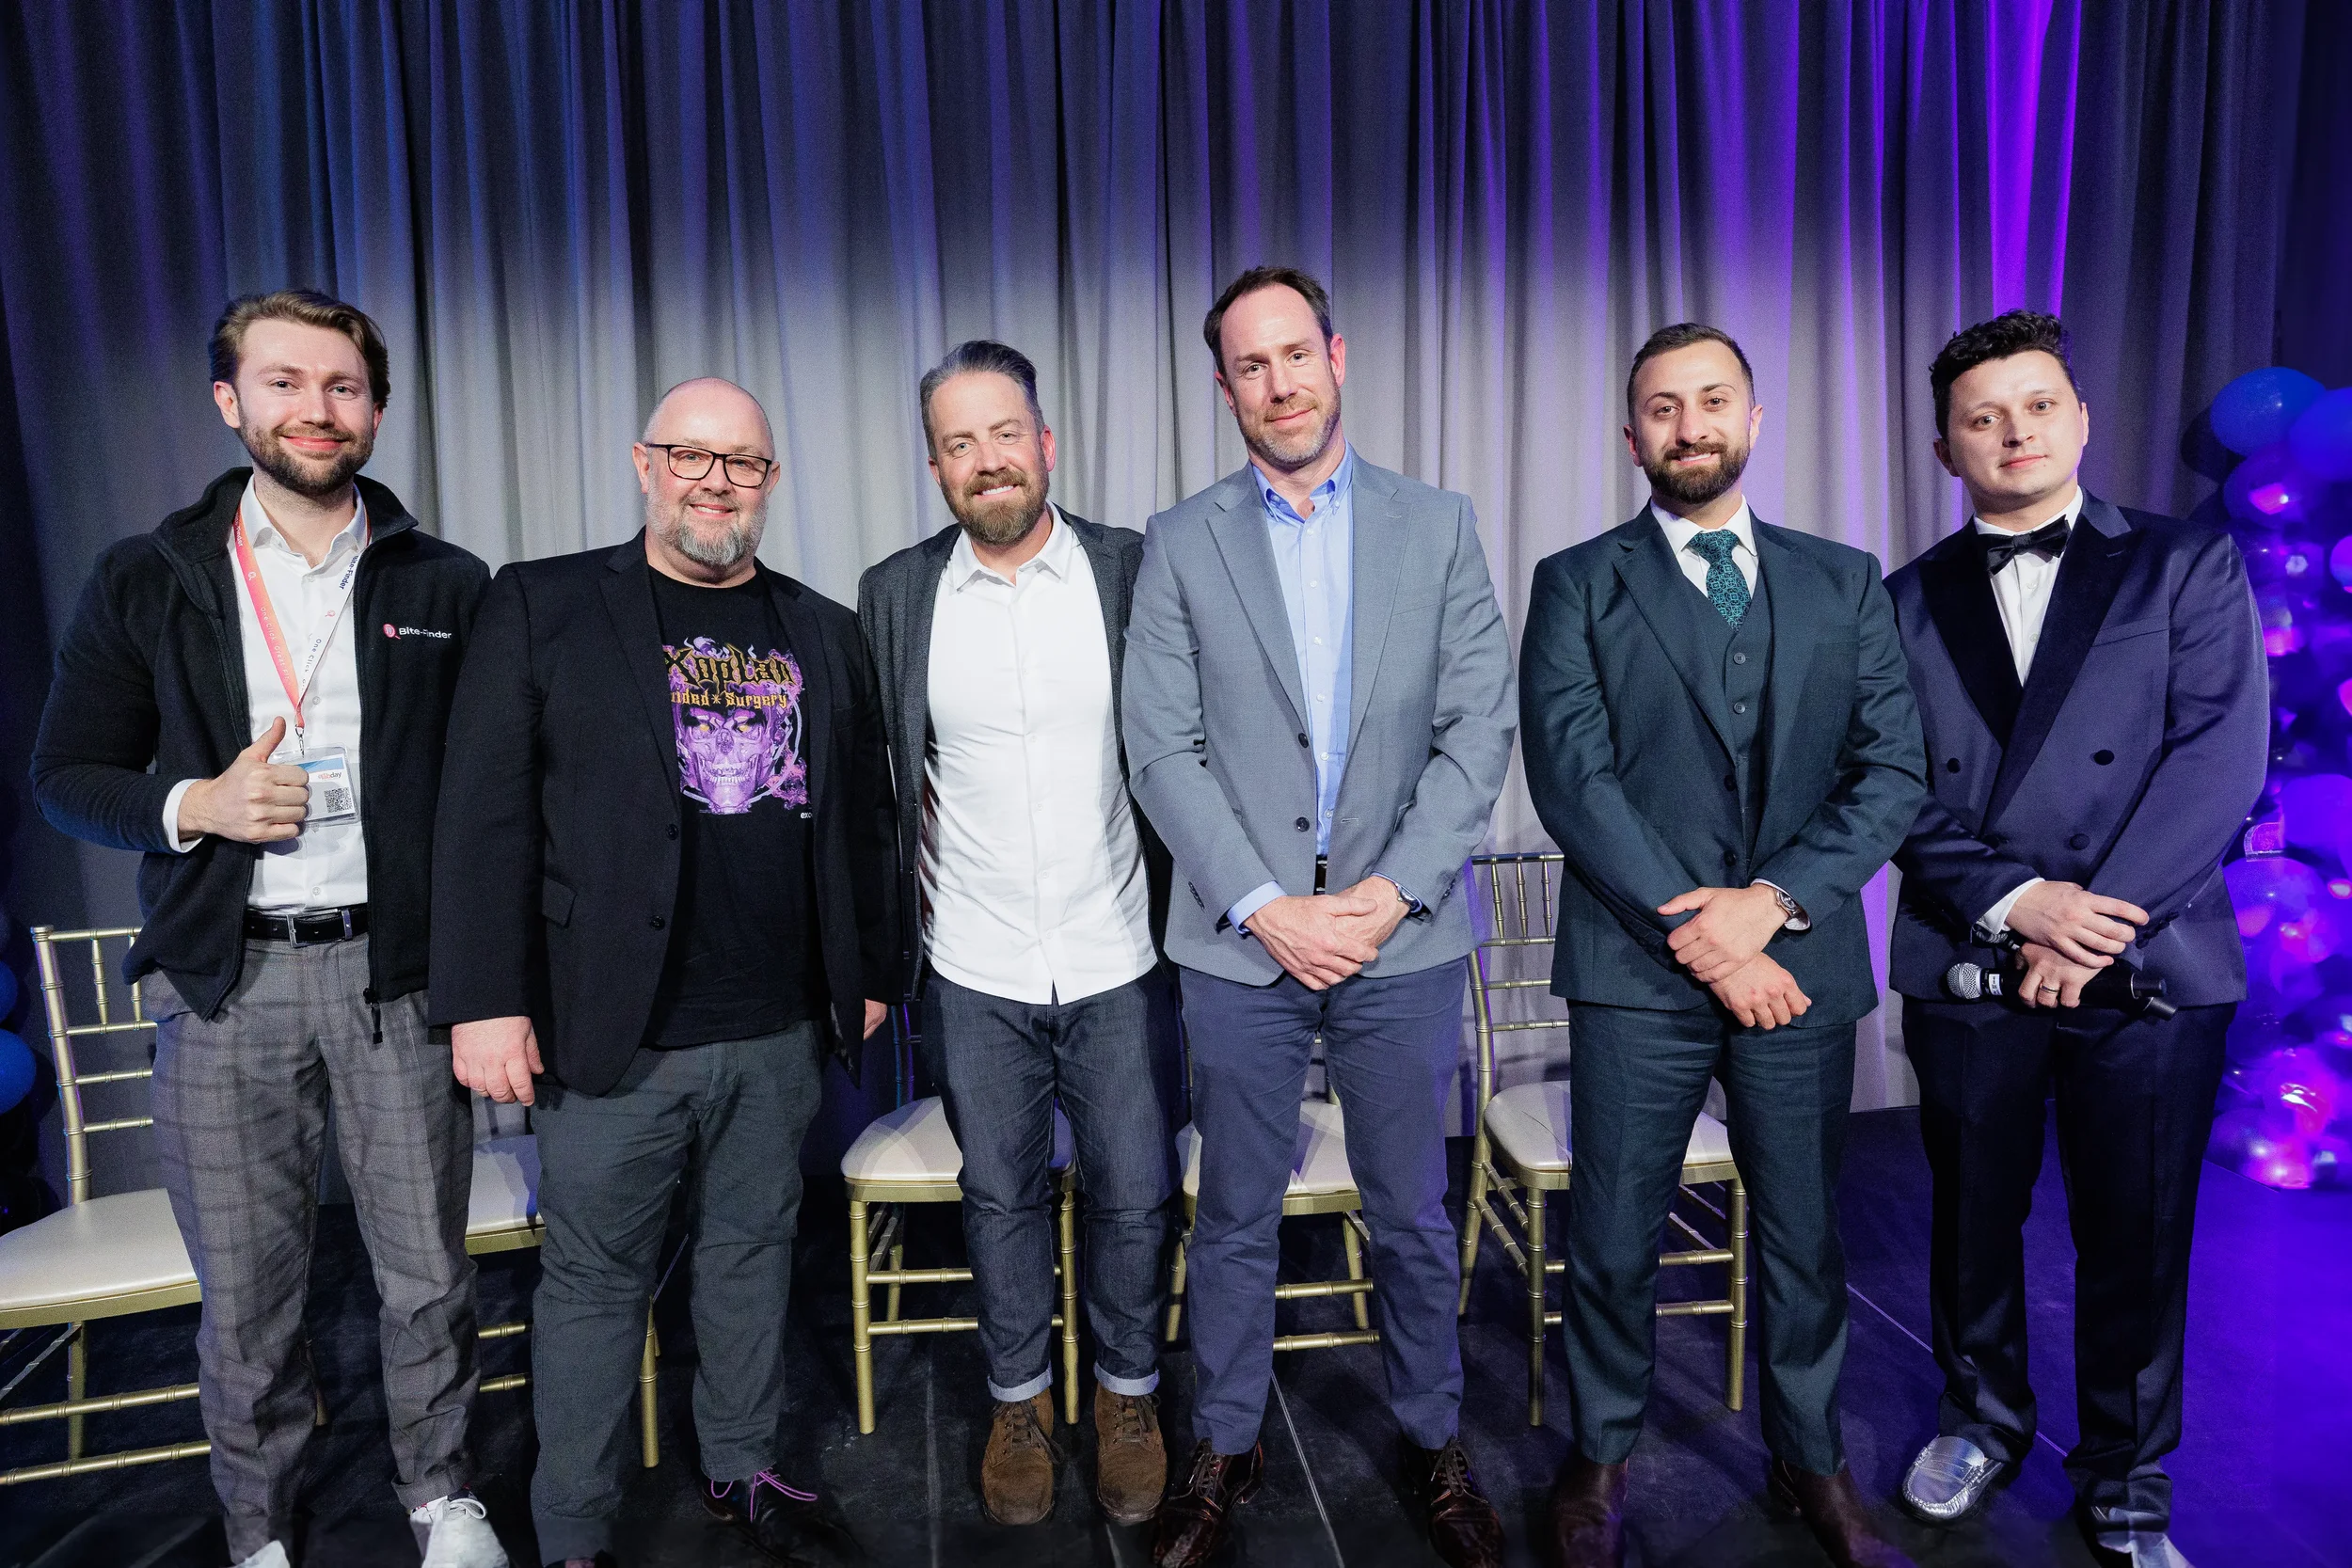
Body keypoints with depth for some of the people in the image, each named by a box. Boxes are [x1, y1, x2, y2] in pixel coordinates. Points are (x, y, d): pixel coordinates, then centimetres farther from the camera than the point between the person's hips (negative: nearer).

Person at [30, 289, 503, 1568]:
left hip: (395, 968, 0)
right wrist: (190, 807, -13)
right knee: (247, 1293, 12)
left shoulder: (446, 586, 4)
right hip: (224, 982, 1)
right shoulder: (144, 583, 5)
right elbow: (64, 773, 8)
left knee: (428, 1272, 10)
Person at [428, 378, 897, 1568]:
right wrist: (487, 1002, -10)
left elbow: (864, 815, 12)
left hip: (779, 1032, 4)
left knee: (752, 1254, 17)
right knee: (594, 1281, 10)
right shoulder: (541, 608, 0)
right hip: (610, 1033, -3)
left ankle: (743, 1470, 37)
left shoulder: (822, 632, 11)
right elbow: (485, 814, -5)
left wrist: (871, 970, 12)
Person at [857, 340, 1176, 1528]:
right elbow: (876, 778, 5)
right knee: (1000, 1197, 16)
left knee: (1132, 1199, 11)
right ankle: (1018, 1400, 39)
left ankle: (1128, 1395, 37)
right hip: (975, 974, 1)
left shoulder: (1134, 571, -4)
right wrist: (882, 942, 3)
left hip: (1118, 962, 0)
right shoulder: (896, 594, 0)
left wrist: (1190, 917, -1)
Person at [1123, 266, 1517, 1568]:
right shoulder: (1180, 544, 2)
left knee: (1413, 1219, 14)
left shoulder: (1438, 527, 5)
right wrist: (1264, 907, -11)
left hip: (1402, 941, 1)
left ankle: (1434, 1447, 36)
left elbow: (1480, 730, -1)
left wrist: (1390, 893, -11)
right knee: (1235, 1219, 13)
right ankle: (1223, 1451, 34)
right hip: (1241, 942, 0)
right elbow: (1161, 751, -3)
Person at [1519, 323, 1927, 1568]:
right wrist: (1695, 931, -13)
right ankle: (1602, 1457, 31)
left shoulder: (1844, 582, 10)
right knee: (1614, 1239, 8)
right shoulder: (1578, 585, 1)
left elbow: (1892, 772, 3)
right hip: (1638, 966, -2)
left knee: (1807, 1233, 15)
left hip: (1801, 961, 3)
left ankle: (1811, 1460, 38)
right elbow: (1571, 777, -9)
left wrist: (1774, 899, -12)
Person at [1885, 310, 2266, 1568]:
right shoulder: (1908, 602, 8)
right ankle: (1983, 1418, 37)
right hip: (1965, 963, 1)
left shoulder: (2187, 566, 4)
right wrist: (2013, 901, -14)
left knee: (2137, 1241, 9)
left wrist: (2095, 922, -14)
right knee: (1973, 1217, 14)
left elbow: (2219, 760, -6)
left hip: (2151, 962, -1)